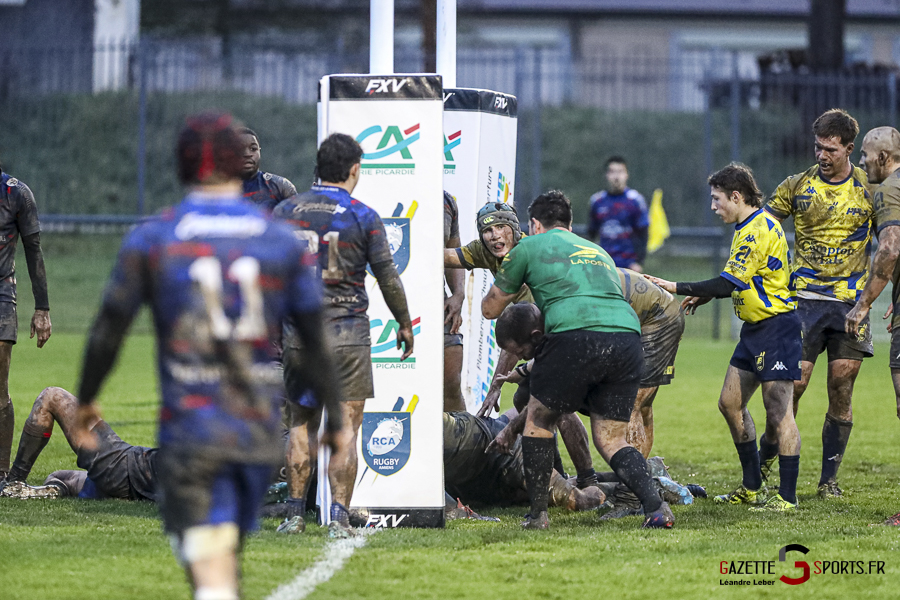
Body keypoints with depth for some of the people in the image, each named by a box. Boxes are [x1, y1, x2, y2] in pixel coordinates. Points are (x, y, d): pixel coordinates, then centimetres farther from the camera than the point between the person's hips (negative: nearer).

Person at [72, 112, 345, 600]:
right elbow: (315, 343, 7)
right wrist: (335, 419, 17)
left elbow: (107, 333, 1)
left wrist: (84, 402, 16)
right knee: (228, 553, 21)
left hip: (190, 427, -3)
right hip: (261, 430, 3)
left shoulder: (151, 240, -3)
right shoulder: (281, 241, 3)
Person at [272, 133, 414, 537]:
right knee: (345, 428, 0)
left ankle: (296, 513, 13)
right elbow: (388, 277, -1)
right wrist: (404, 323, 12)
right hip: (346, 333, -3)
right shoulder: (363, 217, -5)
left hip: (298, 332, 3)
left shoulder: (285, 211, 3)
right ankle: (339, 517, -6)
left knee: (302, 423, 14)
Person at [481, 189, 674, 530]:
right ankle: (655, 506, -8)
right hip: (627, 336, 5)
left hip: (576, 335, -5)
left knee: (538, 420, 17)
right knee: (611, 440, 13)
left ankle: (538, 514, 16)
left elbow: (490, 309, 27)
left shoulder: (530, 247, 19)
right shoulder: (597, 251, 35)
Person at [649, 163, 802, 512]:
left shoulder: (760, 230, -18)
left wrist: (677, 288, -17)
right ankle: (752, 487, 20)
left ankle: (787, 496, -7)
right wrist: (706, 295, 12)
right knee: (730, 403, 12)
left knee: (777, 410, -10)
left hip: (776, 327, -11)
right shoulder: (746, 228, 14)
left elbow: (729, 283, -22)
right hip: (754, 328, 11)